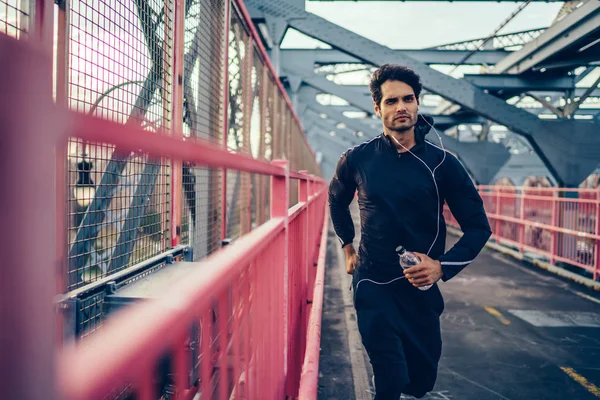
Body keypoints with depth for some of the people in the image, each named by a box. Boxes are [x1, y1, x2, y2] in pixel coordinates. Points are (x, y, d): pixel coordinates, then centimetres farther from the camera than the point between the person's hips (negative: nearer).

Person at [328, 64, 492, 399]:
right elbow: (337, 200, 17)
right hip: (373, 283, -1)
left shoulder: (442, 163, -7)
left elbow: (478, 226, -4)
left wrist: (442, 266, -18)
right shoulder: (357, 160, -5)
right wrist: (349, 248, 17)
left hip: (422, 284, 1)